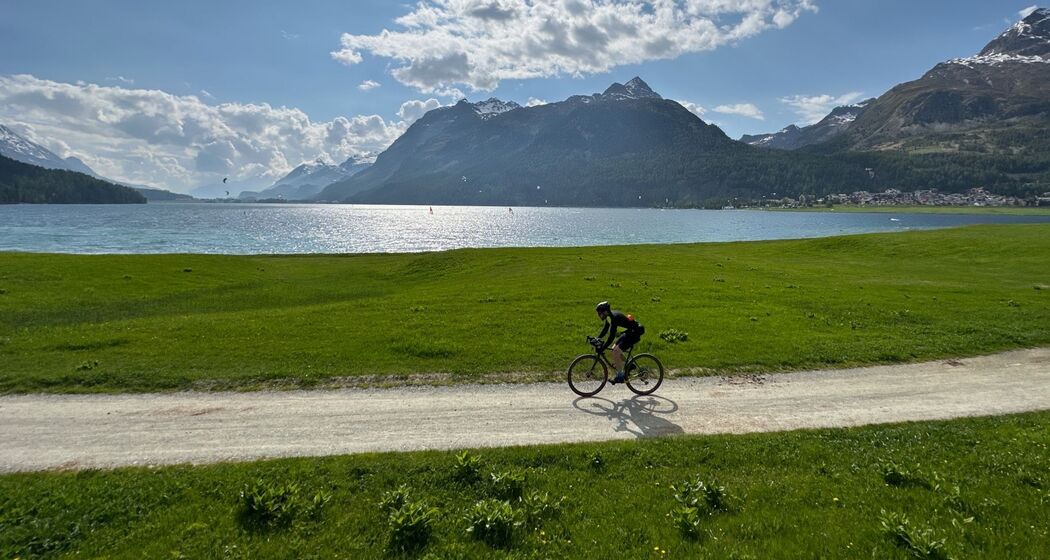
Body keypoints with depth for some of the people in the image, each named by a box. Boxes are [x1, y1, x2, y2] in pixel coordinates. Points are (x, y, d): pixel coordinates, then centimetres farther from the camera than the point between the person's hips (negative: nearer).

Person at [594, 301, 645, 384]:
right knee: (614, 349, 10)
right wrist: (598, 338, 8)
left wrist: (602, 348, -29)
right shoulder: (609, 316, 1)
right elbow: (605, 329, 16)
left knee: (616, 352, -13)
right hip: (628, 333, 10)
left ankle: (620, 377, -4)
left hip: (634, 334, -10)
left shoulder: (614, 317, -27)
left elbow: (611, 337, -29)